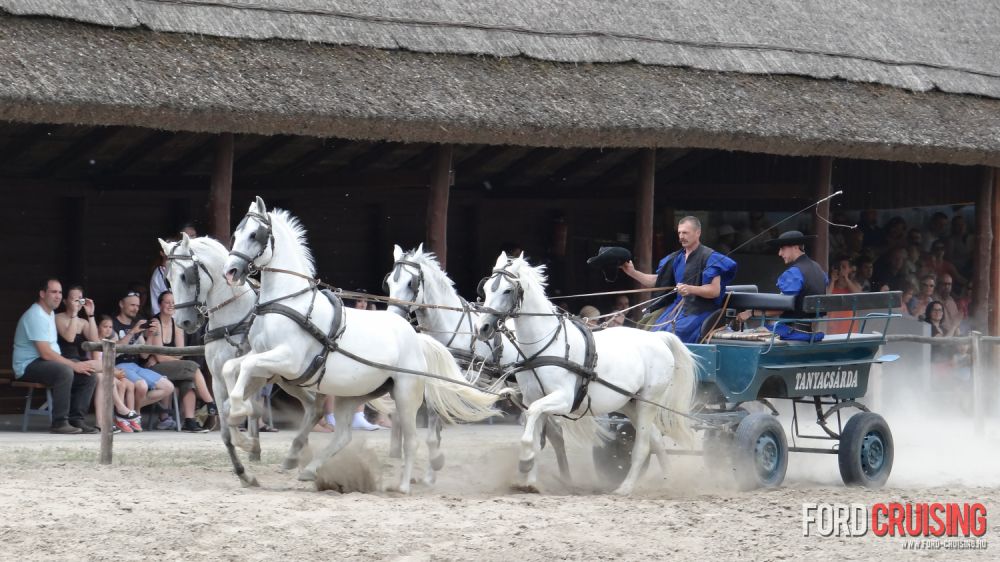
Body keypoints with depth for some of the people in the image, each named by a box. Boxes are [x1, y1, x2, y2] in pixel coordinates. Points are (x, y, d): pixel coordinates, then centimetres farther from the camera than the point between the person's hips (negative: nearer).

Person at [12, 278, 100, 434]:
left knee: (89, 375, -4)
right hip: (29, 366, -10)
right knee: (65, 371, -37)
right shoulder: (36, 316, -17)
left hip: (48, 362, 10)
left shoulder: (50, 314, 17)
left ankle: (76, 419, -5)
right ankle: (59, 423, -32)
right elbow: (46, 353, -23)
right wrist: (74, 365, -20)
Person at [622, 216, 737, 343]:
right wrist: (633, 273, 11)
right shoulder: (676, 258, 19)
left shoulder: (709, 257, -4)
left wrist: (691, 289, -27)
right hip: (678, 306, 7)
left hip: (699, 310, -7)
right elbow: (656, 281, 23)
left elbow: (715, 290, -12)